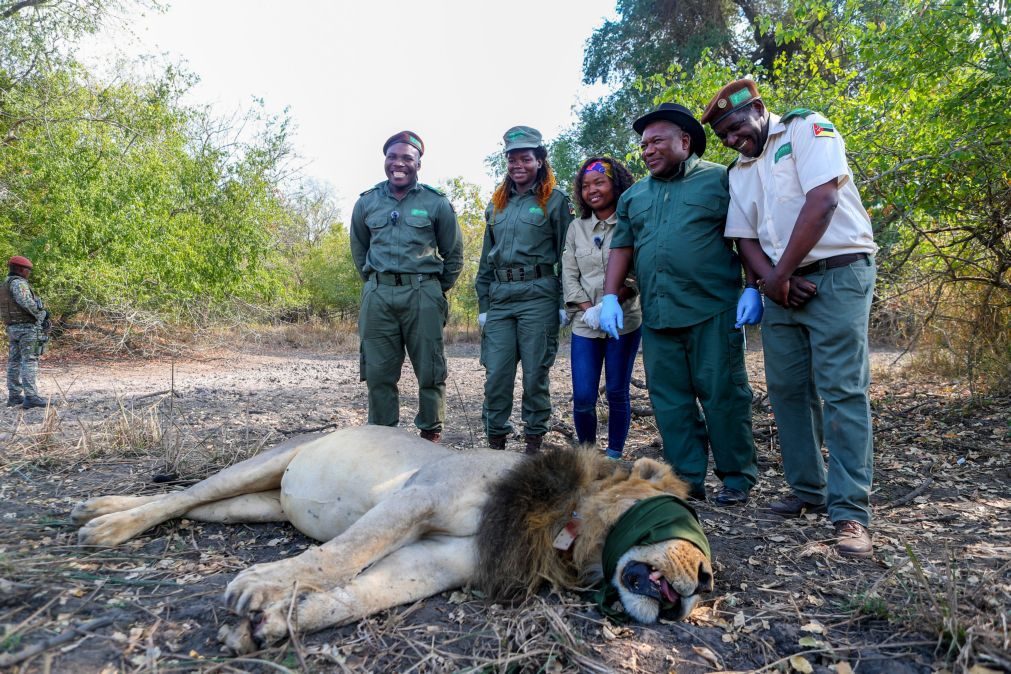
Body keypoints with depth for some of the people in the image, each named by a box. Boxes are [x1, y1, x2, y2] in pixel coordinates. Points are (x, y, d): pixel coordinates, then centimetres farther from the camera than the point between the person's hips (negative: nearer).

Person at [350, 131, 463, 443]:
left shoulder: (437, 203, 4)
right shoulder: (367, 202, 11)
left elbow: (454, 254, 11)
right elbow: (358, 250, 23)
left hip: (423, 295, -2)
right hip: (377, 296, 3)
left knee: (430, 371, 1)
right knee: (378, 372, 5)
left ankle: (431, 435, 15)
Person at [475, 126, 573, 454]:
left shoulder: (554, 200, 2)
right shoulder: (497, 204, 17)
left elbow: (566, 254, -1)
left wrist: (565, 303, -6)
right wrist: (482, 303, 14)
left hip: (538, 296, -4)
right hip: (499, 298, 5)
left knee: (535, 373, 1)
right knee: (496, 374, 2)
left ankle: (534, 442, 15)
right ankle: (495, 442, 13)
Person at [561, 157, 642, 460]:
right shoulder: (576, 228, 11)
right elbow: (569, 276, 7)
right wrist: (589, 309, -7)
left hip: (624, 321, -2)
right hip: (585, 324, 3)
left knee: (617, 392, 4)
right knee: (582, 398, -1)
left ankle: (614, 455, 19)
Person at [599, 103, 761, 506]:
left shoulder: (720, 180, 4)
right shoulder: (634, 196, 19)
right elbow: (621, 248, 18)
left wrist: (753, 289, -9)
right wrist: (610, 297, 8)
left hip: (713, 311, -4)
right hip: (656, 317, 5)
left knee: (723, 395, 0)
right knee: (670, 400, 5)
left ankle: (737, 477, 15)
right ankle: (687, 480, 15)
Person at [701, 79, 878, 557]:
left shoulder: (808, 128, -1)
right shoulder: (740, 172, 17)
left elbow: (822, 202, -14)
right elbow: (744, 237, 11)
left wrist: (781, 274, -13)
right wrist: (771, 280, -9)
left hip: (837, 274, -7)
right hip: (784, 288, 7)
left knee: (842, 390, -10)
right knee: (787, 390, 6)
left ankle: (850, 511, -8)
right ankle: (808, 492, 18)